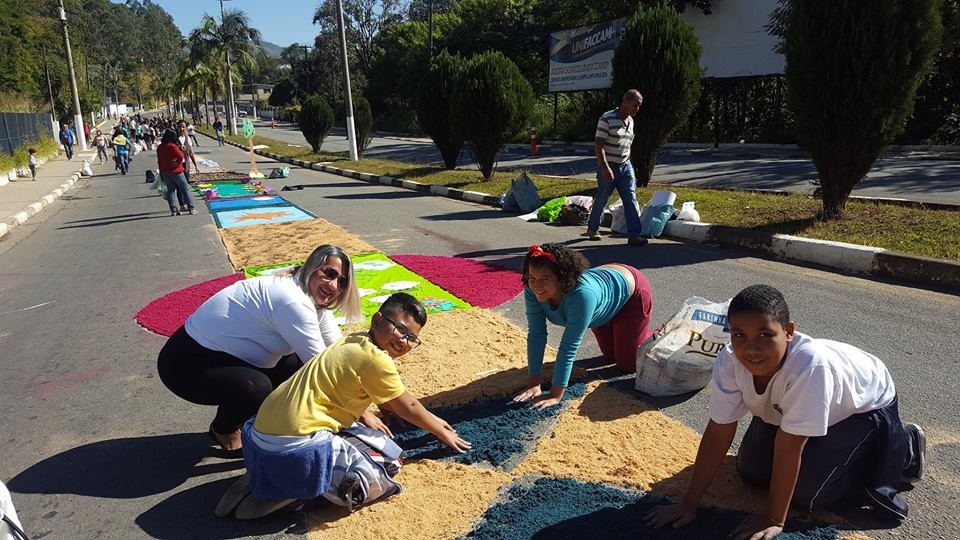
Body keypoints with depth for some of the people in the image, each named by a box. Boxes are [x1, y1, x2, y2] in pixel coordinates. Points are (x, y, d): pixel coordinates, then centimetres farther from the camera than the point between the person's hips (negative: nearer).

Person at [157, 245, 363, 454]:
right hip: (187, 363, -9)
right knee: (257, 388, -31)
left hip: (226, 355, 9)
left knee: (297, 365, 1)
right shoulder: (293, 302, -30)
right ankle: (223, 430, 2)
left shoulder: (315, 300, 0)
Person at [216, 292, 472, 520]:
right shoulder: (375, 359, -11)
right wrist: (442, 432, 18)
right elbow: (408, 407, 3)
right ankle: (294, 491, -8)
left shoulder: (354, 342, 15)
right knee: (387, 468, -1)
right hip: (295, 447, -9)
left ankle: (260, 479, 16)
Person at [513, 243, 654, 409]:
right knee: (611, 355, 21)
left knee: (626, 365, 4)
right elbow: (536, 336, -25)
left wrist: (555, 395, -38)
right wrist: (533, 384, -26)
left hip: (630, 291, -5)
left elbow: (569, 346, -43)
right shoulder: (533, 291, -30)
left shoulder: (582, 294, -47)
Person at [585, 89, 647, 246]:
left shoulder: (631, 121, 10)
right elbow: (598, 145, -17)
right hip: (608, 167, -6)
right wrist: (605, 168, -23)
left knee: (631, 199, -4)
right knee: (601, 199, 7)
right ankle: (593, 229, 27)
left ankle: (634, 234, -5)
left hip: (625, 166, 6)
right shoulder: (607, 119, -14)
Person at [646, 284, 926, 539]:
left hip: (863, 407, -5)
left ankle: (904, 447, 9)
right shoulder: (729, 361, -30)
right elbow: (718, 433, -22)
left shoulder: (810, 365, -45)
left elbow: (789, 447, -37)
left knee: (806, 491, -12)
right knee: (752, 471, 2)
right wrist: (689, 503, -20)